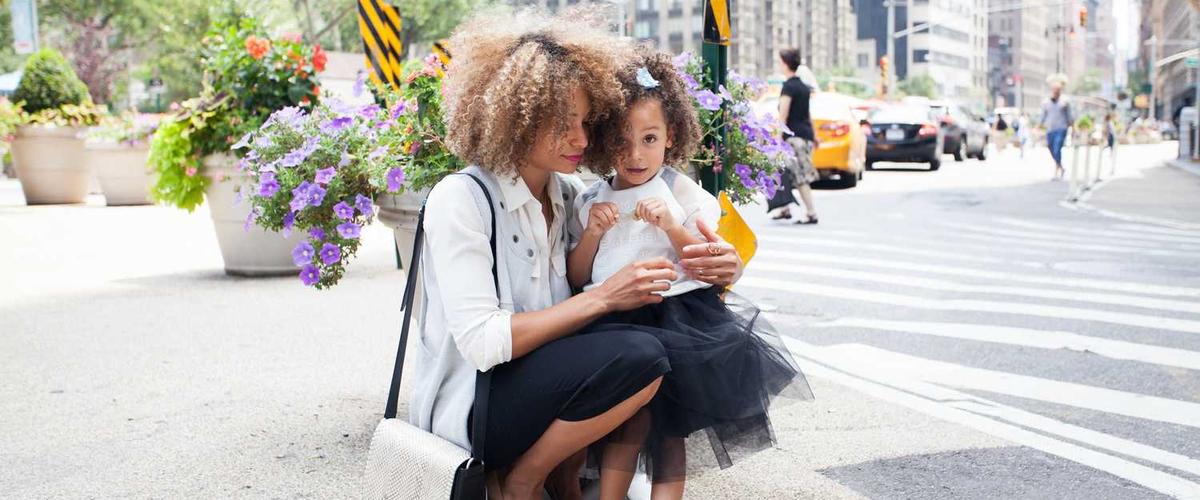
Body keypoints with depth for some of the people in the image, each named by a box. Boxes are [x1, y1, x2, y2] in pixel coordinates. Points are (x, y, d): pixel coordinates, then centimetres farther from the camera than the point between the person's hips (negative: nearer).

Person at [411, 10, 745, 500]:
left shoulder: (568, 194, 5)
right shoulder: (460, 199, -16)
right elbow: (481, 343, -23)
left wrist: (712, 269, -14)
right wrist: (602, 298, -24)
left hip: (540, 378, 7)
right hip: (470, 406, -7)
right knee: (639, 355, -25)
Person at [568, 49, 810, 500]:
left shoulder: (684, 194, 2)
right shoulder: (590, 201, 11)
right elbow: (575, 279, 12)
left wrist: (672, 226, -14)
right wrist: (591, 235, -5)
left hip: (675, 314, -2)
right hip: (614, 318, 2)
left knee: (666, 425, -5)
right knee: (629, 413, -14)